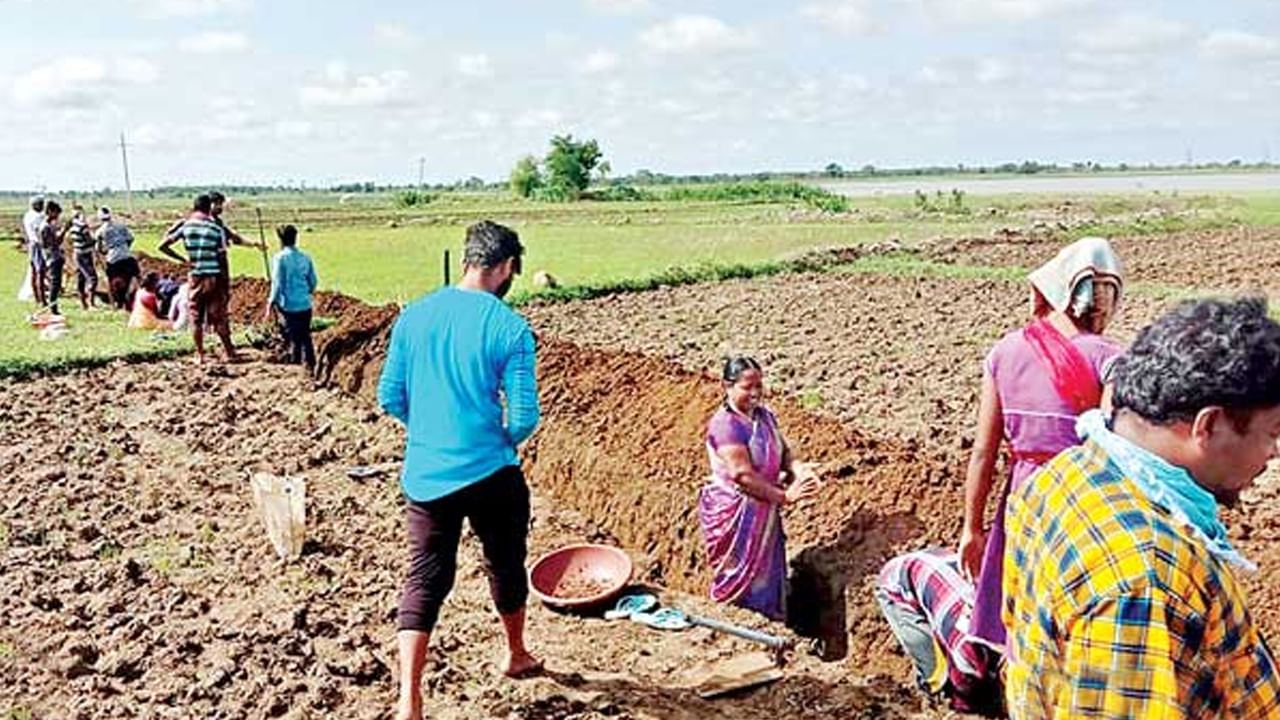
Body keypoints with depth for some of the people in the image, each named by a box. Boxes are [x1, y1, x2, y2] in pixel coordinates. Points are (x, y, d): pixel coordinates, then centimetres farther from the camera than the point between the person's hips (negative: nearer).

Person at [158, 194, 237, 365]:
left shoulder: (185, 226, 1)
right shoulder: (216, 229, -2)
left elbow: (163, 246, 2)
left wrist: (182, 259, 13)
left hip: (194, 277, 1)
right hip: (213, 276, -1)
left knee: (196, 318, 9)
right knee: (219, 317, 4)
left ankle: (200, 355, 12)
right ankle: (229, 353, 8)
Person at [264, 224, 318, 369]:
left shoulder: (280, 258, -9)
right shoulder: (305, 257, 5)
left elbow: (277, 285, -11)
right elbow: (313, 282, 11)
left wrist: (270, 305, -5)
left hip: (289, 306, -4)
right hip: (305, 305, 5)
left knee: (294, 339, 1)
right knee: (305, 337, 14)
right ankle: (310, 366, 17)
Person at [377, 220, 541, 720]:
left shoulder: (413, 317, -1)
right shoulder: (510, 328, -13)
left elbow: (390, 399, 3)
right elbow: (525, 417, -14)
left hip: (424, 476, 3)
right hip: (491, 474, -2)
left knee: (424, 580, 9)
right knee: (506, 566, 20)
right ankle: (517, 655, 43)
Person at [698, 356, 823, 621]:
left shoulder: (765, 415, 3)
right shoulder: (725, 424, -23)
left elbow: (784, 452, 8)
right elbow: (741, 474, -28)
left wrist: (798, 474, -14)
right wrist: (784, 496, -24)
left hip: (764, 509, 8)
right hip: (734, 514, -8)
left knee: (768, 574, 20)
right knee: (740, 579, 6)